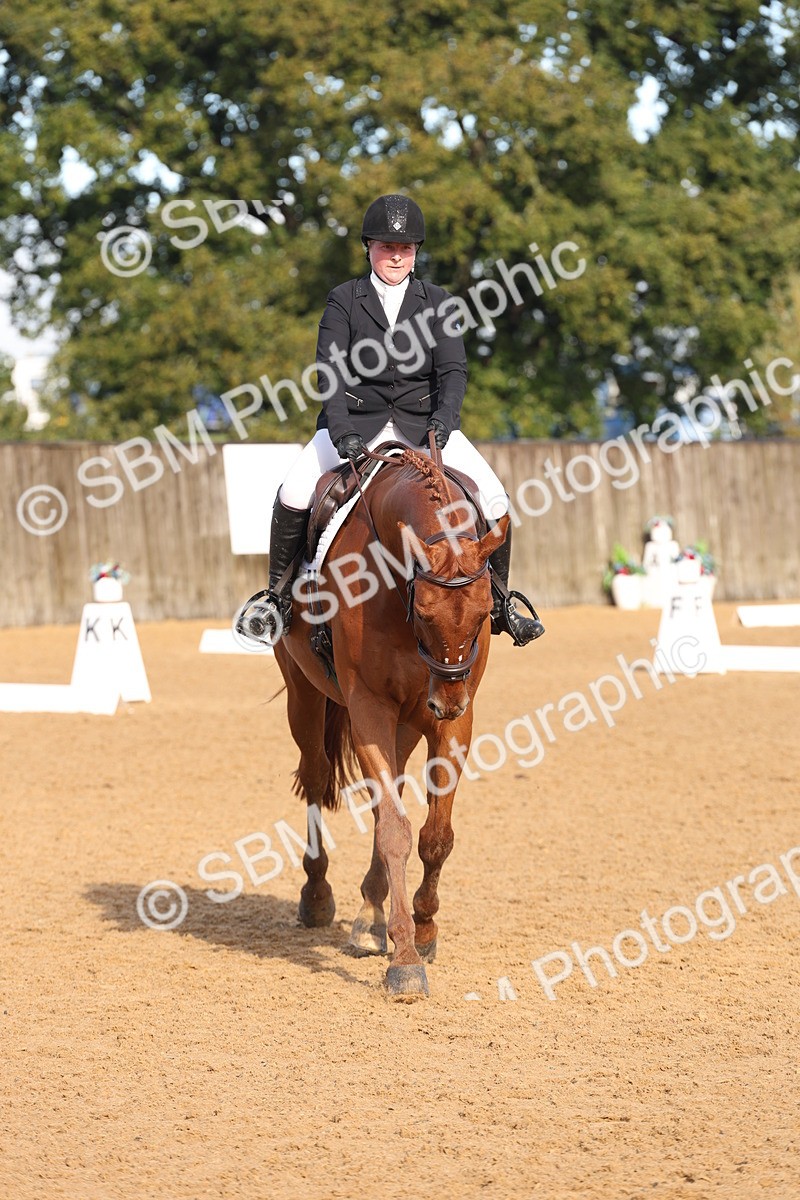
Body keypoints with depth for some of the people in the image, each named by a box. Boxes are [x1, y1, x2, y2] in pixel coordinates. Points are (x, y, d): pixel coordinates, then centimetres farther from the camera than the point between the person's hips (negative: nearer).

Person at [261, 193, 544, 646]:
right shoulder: (345, 300, 2)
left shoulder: (437, 303, 7)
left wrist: (444, 418, -23)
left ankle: (500, 601, 5)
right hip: (355, 424, -1)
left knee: (494, 502, -15)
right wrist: (341, 431, -26)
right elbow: (331, 368, -9)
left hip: (423, 424, 1)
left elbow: (453, 370, -2)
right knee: (293, 495, -23)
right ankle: (278, 596, -4)